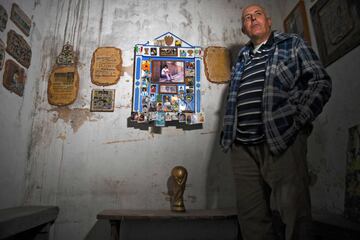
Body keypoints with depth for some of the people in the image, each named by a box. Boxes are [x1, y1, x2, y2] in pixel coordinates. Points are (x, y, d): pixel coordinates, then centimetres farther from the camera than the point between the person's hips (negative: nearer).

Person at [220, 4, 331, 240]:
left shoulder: (292, 44, 12)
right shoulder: (241, 59, 25)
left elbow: (321, 82, 3)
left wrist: (298, 121, -9)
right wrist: (229, 136, 12)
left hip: (283, 142, -4)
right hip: (242, 147, 5)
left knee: (291, 215, -2)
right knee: (251, 219, 8)